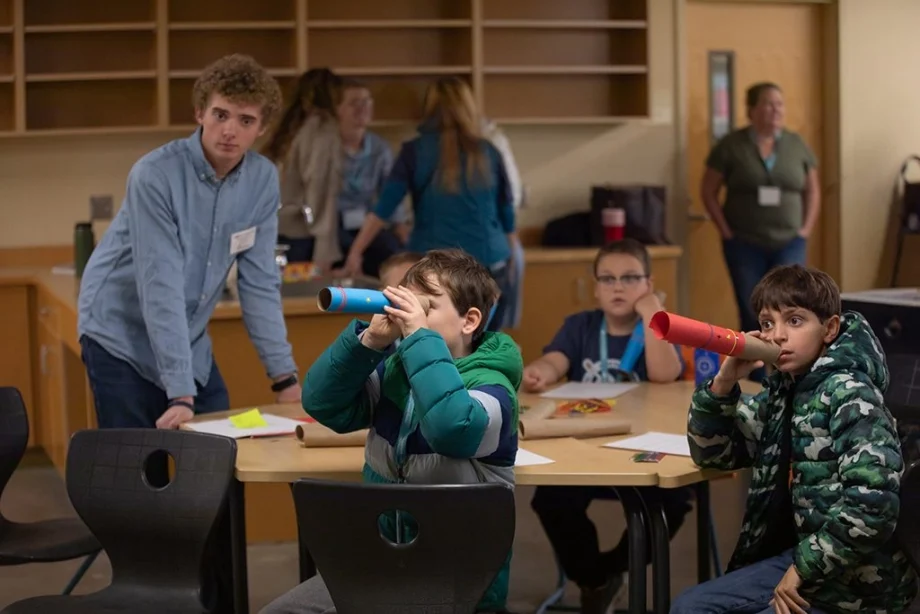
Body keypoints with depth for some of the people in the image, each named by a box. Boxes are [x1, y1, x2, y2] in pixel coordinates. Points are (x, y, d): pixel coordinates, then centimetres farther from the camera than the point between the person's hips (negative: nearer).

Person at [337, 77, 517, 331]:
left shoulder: (416, 151, 0)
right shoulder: (488, 152, 4)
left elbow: (383, 209, -3)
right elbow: (507, 217, 11)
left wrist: (355, 253, 2)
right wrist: (506, 260, 25)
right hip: (490, 267, 1)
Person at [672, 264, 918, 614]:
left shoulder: (848, 395, -18)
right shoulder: (783, 389, 6)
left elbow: (873, 503, -30)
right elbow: (711, 454, 12)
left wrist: (805, 568, -21)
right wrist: (724, 383, -5)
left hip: (854, 582, -8)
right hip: (804, 556, 8)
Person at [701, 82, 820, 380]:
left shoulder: (797, 145, 4)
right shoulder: (731, 146, -3)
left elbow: (812, 190, 12)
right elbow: (708, 192, 1)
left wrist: (806, 229, 2)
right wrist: (726, 232, -5)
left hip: (789, 244, 1)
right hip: (744, 245, -1)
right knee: (752, 318, 3)